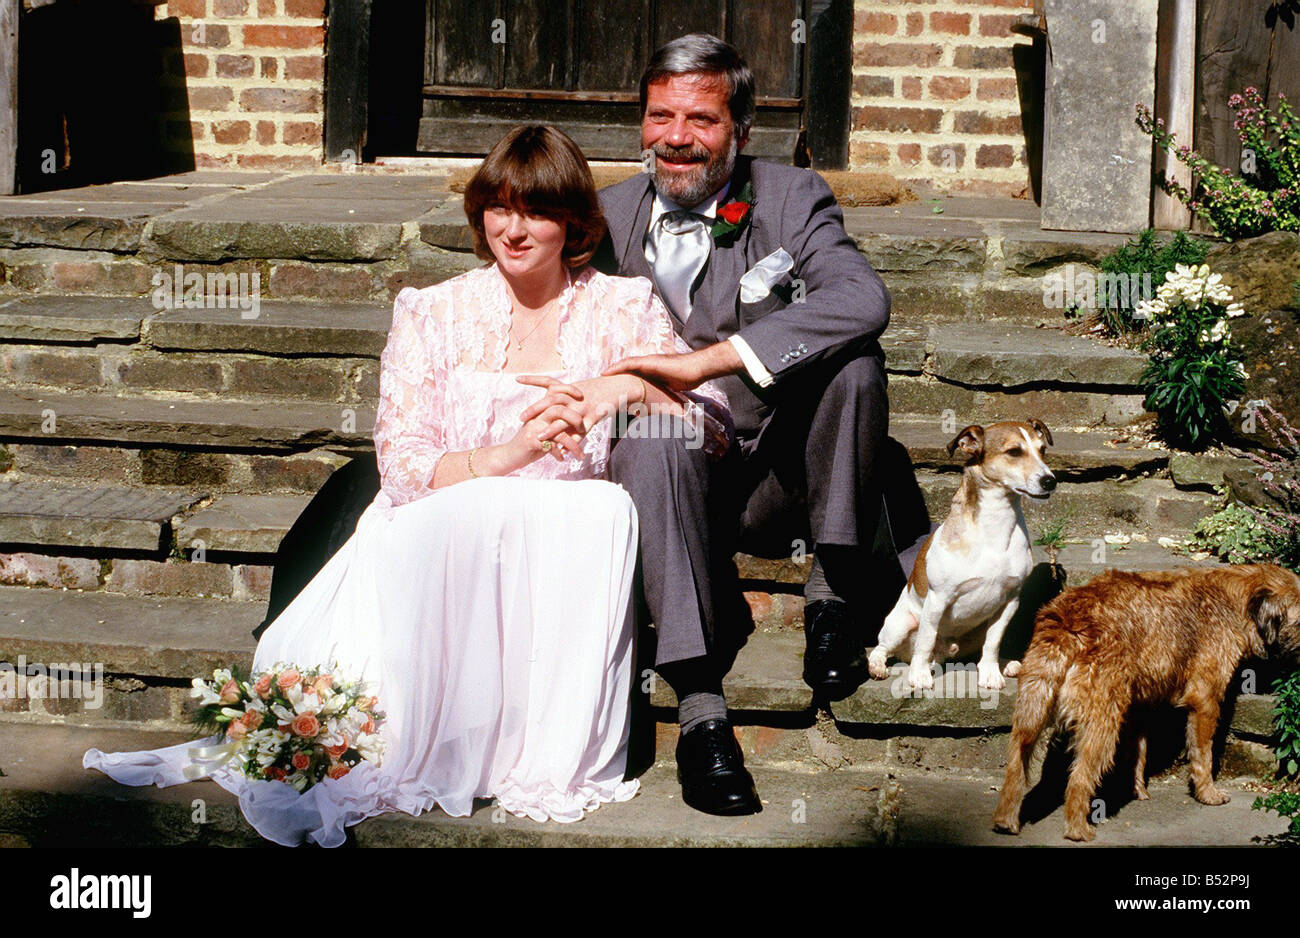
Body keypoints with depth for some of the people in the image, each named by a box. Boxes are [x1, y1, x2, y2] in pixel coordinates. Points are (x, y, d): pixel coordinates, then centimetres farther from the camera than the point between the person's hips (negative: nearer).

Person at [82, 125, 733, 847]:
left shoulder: (622, 309, 10)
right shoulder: (434, 314, 10)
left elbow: (716, 429, 4)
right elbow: (401, 466, -2)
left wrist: (633, 386, -16)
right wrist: (506, 455, -20)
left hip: (561, 547, 1)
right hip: (434, 539, -1)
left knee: (609, 507, -33)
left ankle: (546, 757, -28)